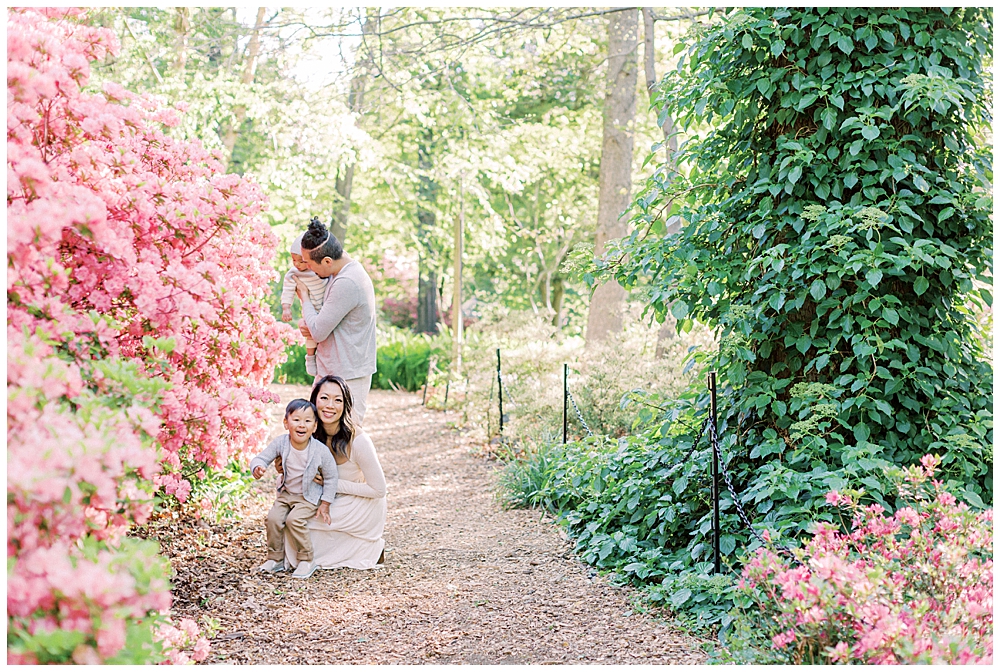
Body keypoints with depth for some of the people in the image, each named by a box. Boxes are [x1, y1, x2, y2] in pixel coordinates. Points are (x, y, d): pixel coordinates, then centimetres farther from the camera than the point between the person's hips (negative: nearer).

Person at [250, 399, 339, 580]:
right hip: (286, 493, 4)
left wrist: (325, 504, -10)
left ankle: (306, 561, -8)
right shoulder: (280, 443, -15)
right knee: (273, 518, -15)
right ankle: (275, 559, 5)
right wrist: (257, 467, -35)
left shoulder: (320, 451, -22)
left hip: (309, 497, -4)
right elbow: (261, 458, -10)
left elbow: (331, 478, -11)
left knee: (294, 519, -25)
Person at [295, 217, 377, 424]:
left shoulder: (346, 283, -23)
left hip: (347, 376, -10)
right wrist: (305, 323, -1)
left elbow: (318, 332, -19)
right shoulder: (348, 270, 8)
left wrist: (304, 297, -3)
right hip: (330, 371, 10)